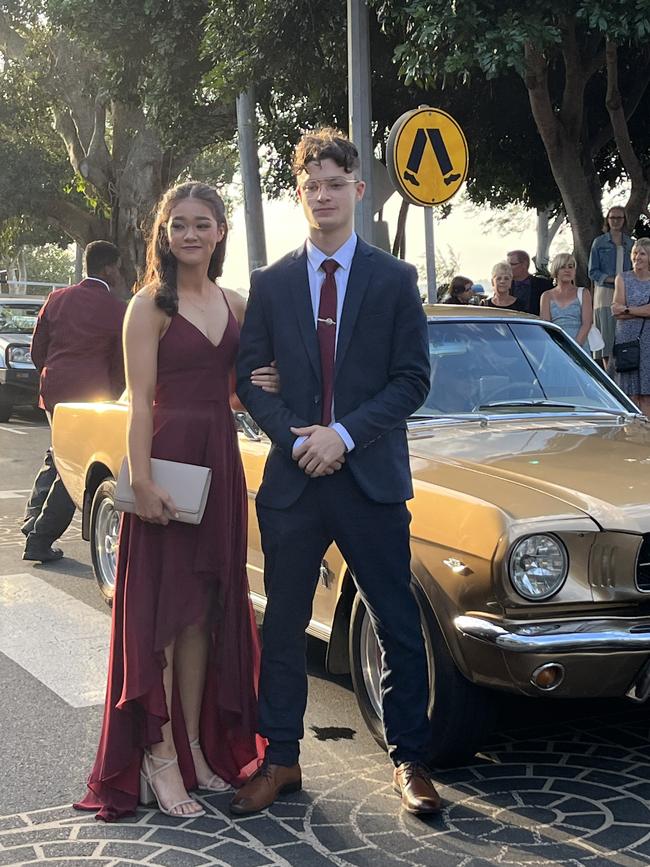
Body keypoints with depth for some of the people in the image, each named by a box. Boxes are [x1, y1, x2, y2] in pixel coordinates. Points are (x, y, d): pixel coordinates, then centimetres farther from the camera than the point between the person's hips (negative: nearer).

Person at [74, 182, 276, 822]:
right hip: (167, 458, -6)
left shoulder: (235, 305, 11)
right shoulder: (150, 305, -6)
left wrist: (263, 386, -2)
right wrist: (141, 482, -21)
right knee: (161, 607, -2)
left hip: (221, 462, 6)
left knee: (207, 610, 11)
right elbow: (139, 402, -13)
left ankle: (197, 746, 21)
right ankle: (159, 756, 4)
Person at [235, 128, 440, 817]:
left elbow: (412, 380, -2)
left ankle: (409, 761, 16)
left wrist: (345, 434, -13)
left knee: (398, 626, 3)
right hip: (293, 477, 2)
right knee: (283, 625, 8)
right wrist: (296, 437, -10)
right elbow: (248, 377, 6)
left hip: (372, 476, -1)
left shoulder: (394, 280, 3)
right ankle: (280, 761, 19)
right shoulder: (271, 284, 7)